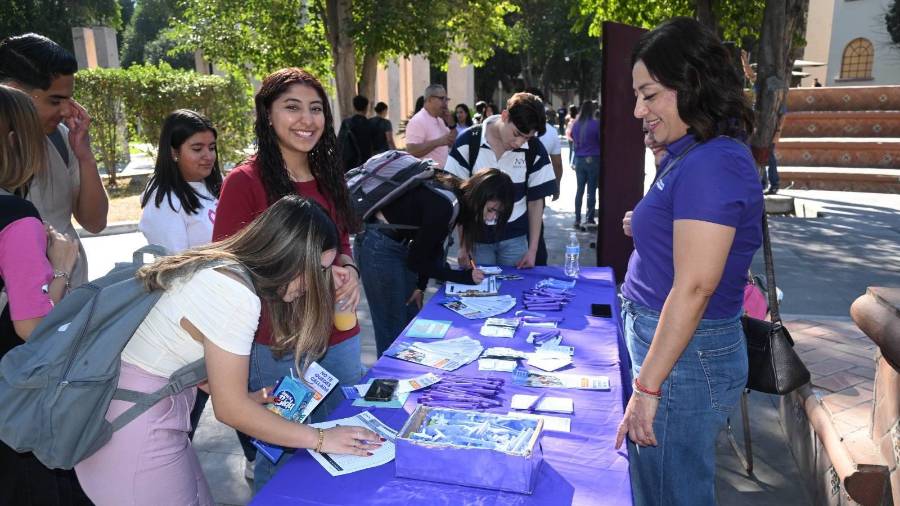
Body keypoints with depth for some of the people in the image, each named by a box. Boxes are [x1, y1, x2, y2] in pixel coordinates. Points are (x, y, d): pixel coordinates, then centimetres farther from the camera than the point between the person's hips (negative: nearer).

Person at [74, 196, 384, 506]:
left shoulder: (223, 267, 1)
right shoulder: (234, 293, -25)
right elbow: (229, 410, -19)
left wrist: (245, 397, 9)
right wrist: (320, 439, -12)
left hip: (143, 406, 8)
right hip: (136, 424, -8)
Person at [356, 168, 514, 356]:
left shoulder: (460, 197, -2)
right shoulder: (444, 206, -29)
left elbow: (432, 246, 5)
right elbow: (416, 261, -19)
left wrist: (421, 285, -2)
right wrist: (464, 277, -15)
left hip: (400, 242, 9)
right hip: (380, 247, -9)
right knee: (394, 332, -2)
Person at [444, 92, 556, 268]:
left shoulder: (535, 150, -6)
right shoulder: (468, 142, -11)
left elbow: (535, 201, 0)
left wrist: (533, 249, -2)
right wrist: (462, 245, -5)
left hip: (515, 238, 1)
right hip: (477, 237, -1)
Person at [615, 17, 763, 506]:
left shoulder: (711, 164, -20)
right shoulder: (691, 155, 11)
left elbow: (694, 288, -24)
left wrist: (647, 387, -21)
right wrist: (647, 224, 9)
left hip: (685, 355, -10)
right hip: (662, 338, 10)